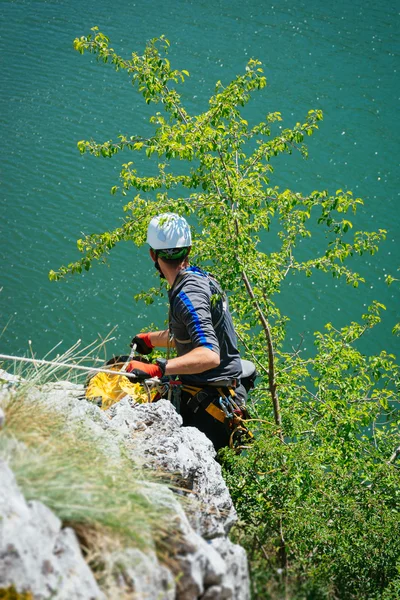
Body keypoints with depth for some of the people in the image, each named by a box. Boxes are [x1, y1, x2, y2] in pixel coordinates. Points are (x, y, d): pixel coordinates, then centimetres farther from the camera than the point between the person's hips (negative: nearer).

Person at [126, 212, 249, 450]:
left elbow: (210, 355, -35)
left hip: (207, 408, -10)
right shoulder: (202, 277, 9)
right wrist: (149, 339, 36)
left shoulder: (187, 295, -22)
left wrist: (157, 368, -43)